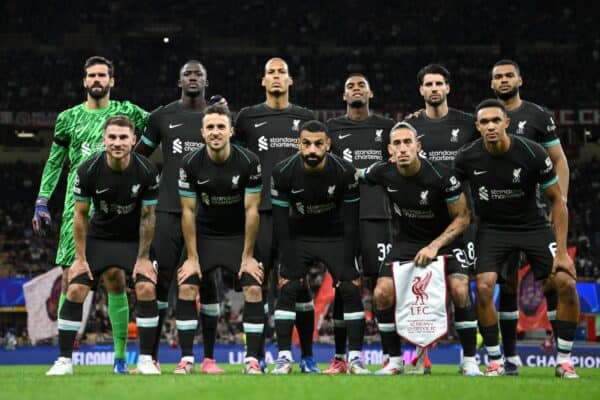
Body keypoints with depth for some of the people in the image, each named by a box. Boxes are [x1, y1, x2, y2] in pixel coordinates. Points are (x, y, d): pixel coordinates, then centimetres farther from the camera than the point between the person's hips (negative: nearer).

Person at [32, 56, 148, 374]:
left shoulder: (126, 112, 7)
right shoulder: (69, 118, 12)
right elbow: (54, 162, 16)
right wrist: (42, 202, 10)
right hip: (76, 206, 1)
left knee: (114, 282, -1)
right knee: (70, 281, -2)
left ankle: (120, 357, 5)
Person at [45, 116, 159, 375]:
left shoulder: (147, 171, -20)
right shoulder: (88, 171, -19)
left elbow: (147, 216, -11)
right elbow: (80, 215, -8)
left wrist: (143, 258, -10)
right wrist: (80, 257, -8)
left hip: (135, 239, 0)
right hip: (99, 236, 1)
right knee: (75, 290, -11)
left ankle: (145, 359, -5)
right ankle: (64, 360, 1)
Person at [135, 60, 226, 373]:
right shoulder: (162, 116, 9)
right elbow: (139, 155, 19)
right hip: (169, 209, 0)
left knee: (206, 282, 2)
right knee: (160, 281, -2)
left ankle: (209, 358, 10)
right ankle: (151, 357, 3)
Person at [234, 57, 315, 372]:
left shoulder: (305, 118, 14)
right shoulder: (248, 117, 9)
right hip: (262, 209, -1)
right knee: (258, 281, -2)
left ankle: (307, 357, 9)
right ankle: (258, 356, 6)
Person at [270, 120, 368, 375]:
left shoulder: (345, 172, -22)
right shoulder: (283, 172, -20)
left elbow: (351, 222, -16)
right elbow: (280, 222, -14)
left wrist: (347, 267, -18)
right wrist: (289, 266, -17)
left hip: (336, 237, 0)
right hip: (299, 237, 1)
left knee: (351, 290, -12)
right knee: (287, 290, -12)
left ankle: (355, 358, -5)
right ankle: (284, 357, -4)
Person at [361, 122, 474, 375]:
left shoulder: (440, 175, -23)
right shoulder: (383, 173, -14)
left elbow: (462, 217, -14)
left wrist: (434, 246, -22)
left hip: (444, 239, -3)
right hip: (406, 241, 3)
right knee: (382, 294, -12)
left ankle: (469, 361, -8)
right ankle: (395, 361, 5)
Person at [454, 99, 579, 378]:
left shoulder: (532, 153, -19)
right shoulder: (467, 158, -14)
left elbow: (557, 200, -9)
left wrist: (561, 251, -13)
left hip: (533, 226, 0)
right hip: (492, 228, 0)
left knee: (566, 283, -15)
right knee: (483, 288, -21)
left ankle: (564, 360, 2)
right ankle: (495, 362, -3)